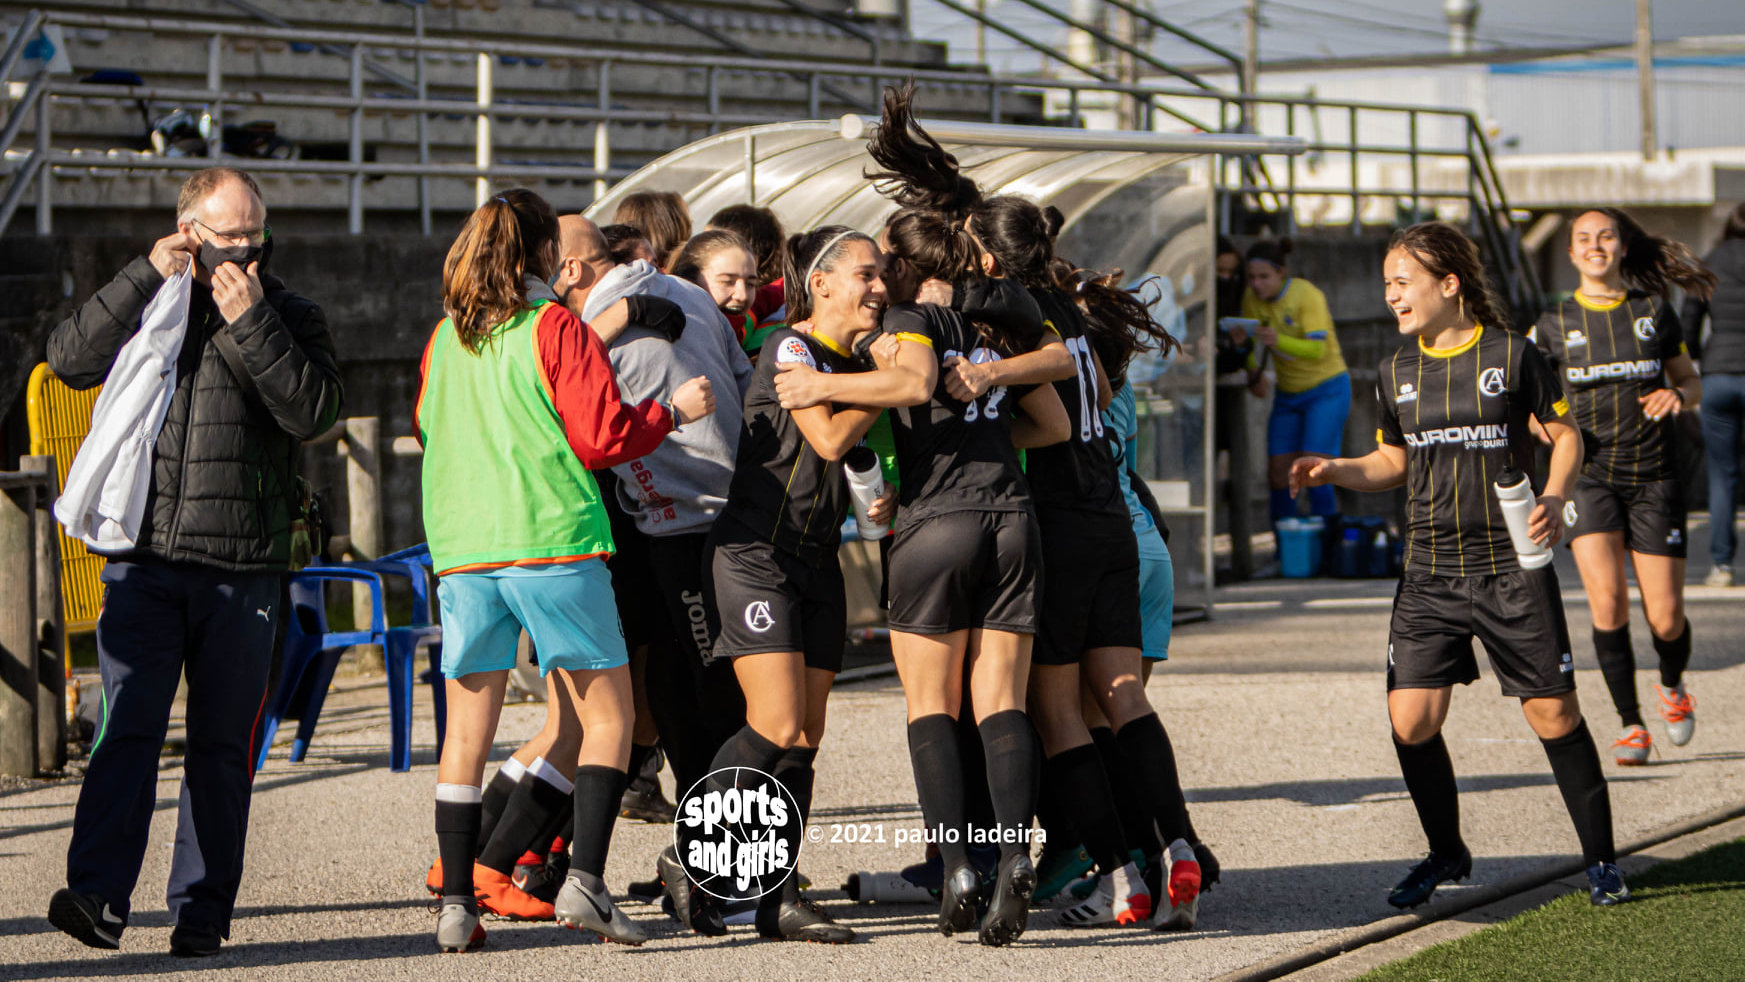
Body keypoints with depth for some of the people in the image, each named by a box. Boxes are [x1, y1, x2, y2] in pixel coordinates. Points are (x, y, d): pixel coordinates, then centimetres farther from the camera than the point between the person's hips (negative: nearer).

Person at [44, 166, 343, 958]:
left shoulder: (290, 317, 9)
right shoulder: (146, 303, 12)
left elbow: (313, 411, -8)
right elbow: (70, 359, -5)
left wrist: (250, 321, -15)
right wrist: (148, 276, -11)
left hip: (242, 567, 0)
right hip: (143, 558, 0)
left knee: (221, 744, 4)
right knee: (127, 729, -12)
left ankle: (202, 910, 10)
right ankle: (98, 898, -19)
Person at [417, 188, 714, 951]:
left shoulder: (445, 338, 12)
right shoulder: (555, 328, -4)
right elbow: (602, 438, -8)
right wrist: (672, 411, 8)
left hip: (462, 547, 5)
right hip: (553, 542, -5)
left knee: (468, 725, 8)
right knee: (607, 714, 4)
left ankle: (456, 903, 3)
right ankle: (584, 880, -9)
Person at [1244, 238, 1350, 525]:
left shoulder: (1307, 295, -20)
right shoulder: (1252, 298, -3)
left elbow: (1317, 350, -26)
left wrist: (1278, 341, -42)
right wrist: (1253, 372, -17)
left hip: (1327, 388, -6)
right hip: (1288, 394, 6)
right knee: (1278, 475, -1)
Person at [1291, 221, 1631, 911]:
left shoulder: (1511, 355, -5)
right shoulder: (1396, 372, 7)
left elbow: (1565, 434, 2)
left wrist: (1553, 497, -15)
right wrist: (1335, 471, 1)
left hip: (1512, 568, -4)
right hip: (1430, 573, 4)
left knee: (1553, 713, -2)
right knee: (1411, 719, -5)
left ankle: (1600, 859, 13)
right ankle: (1445, 853, 17)